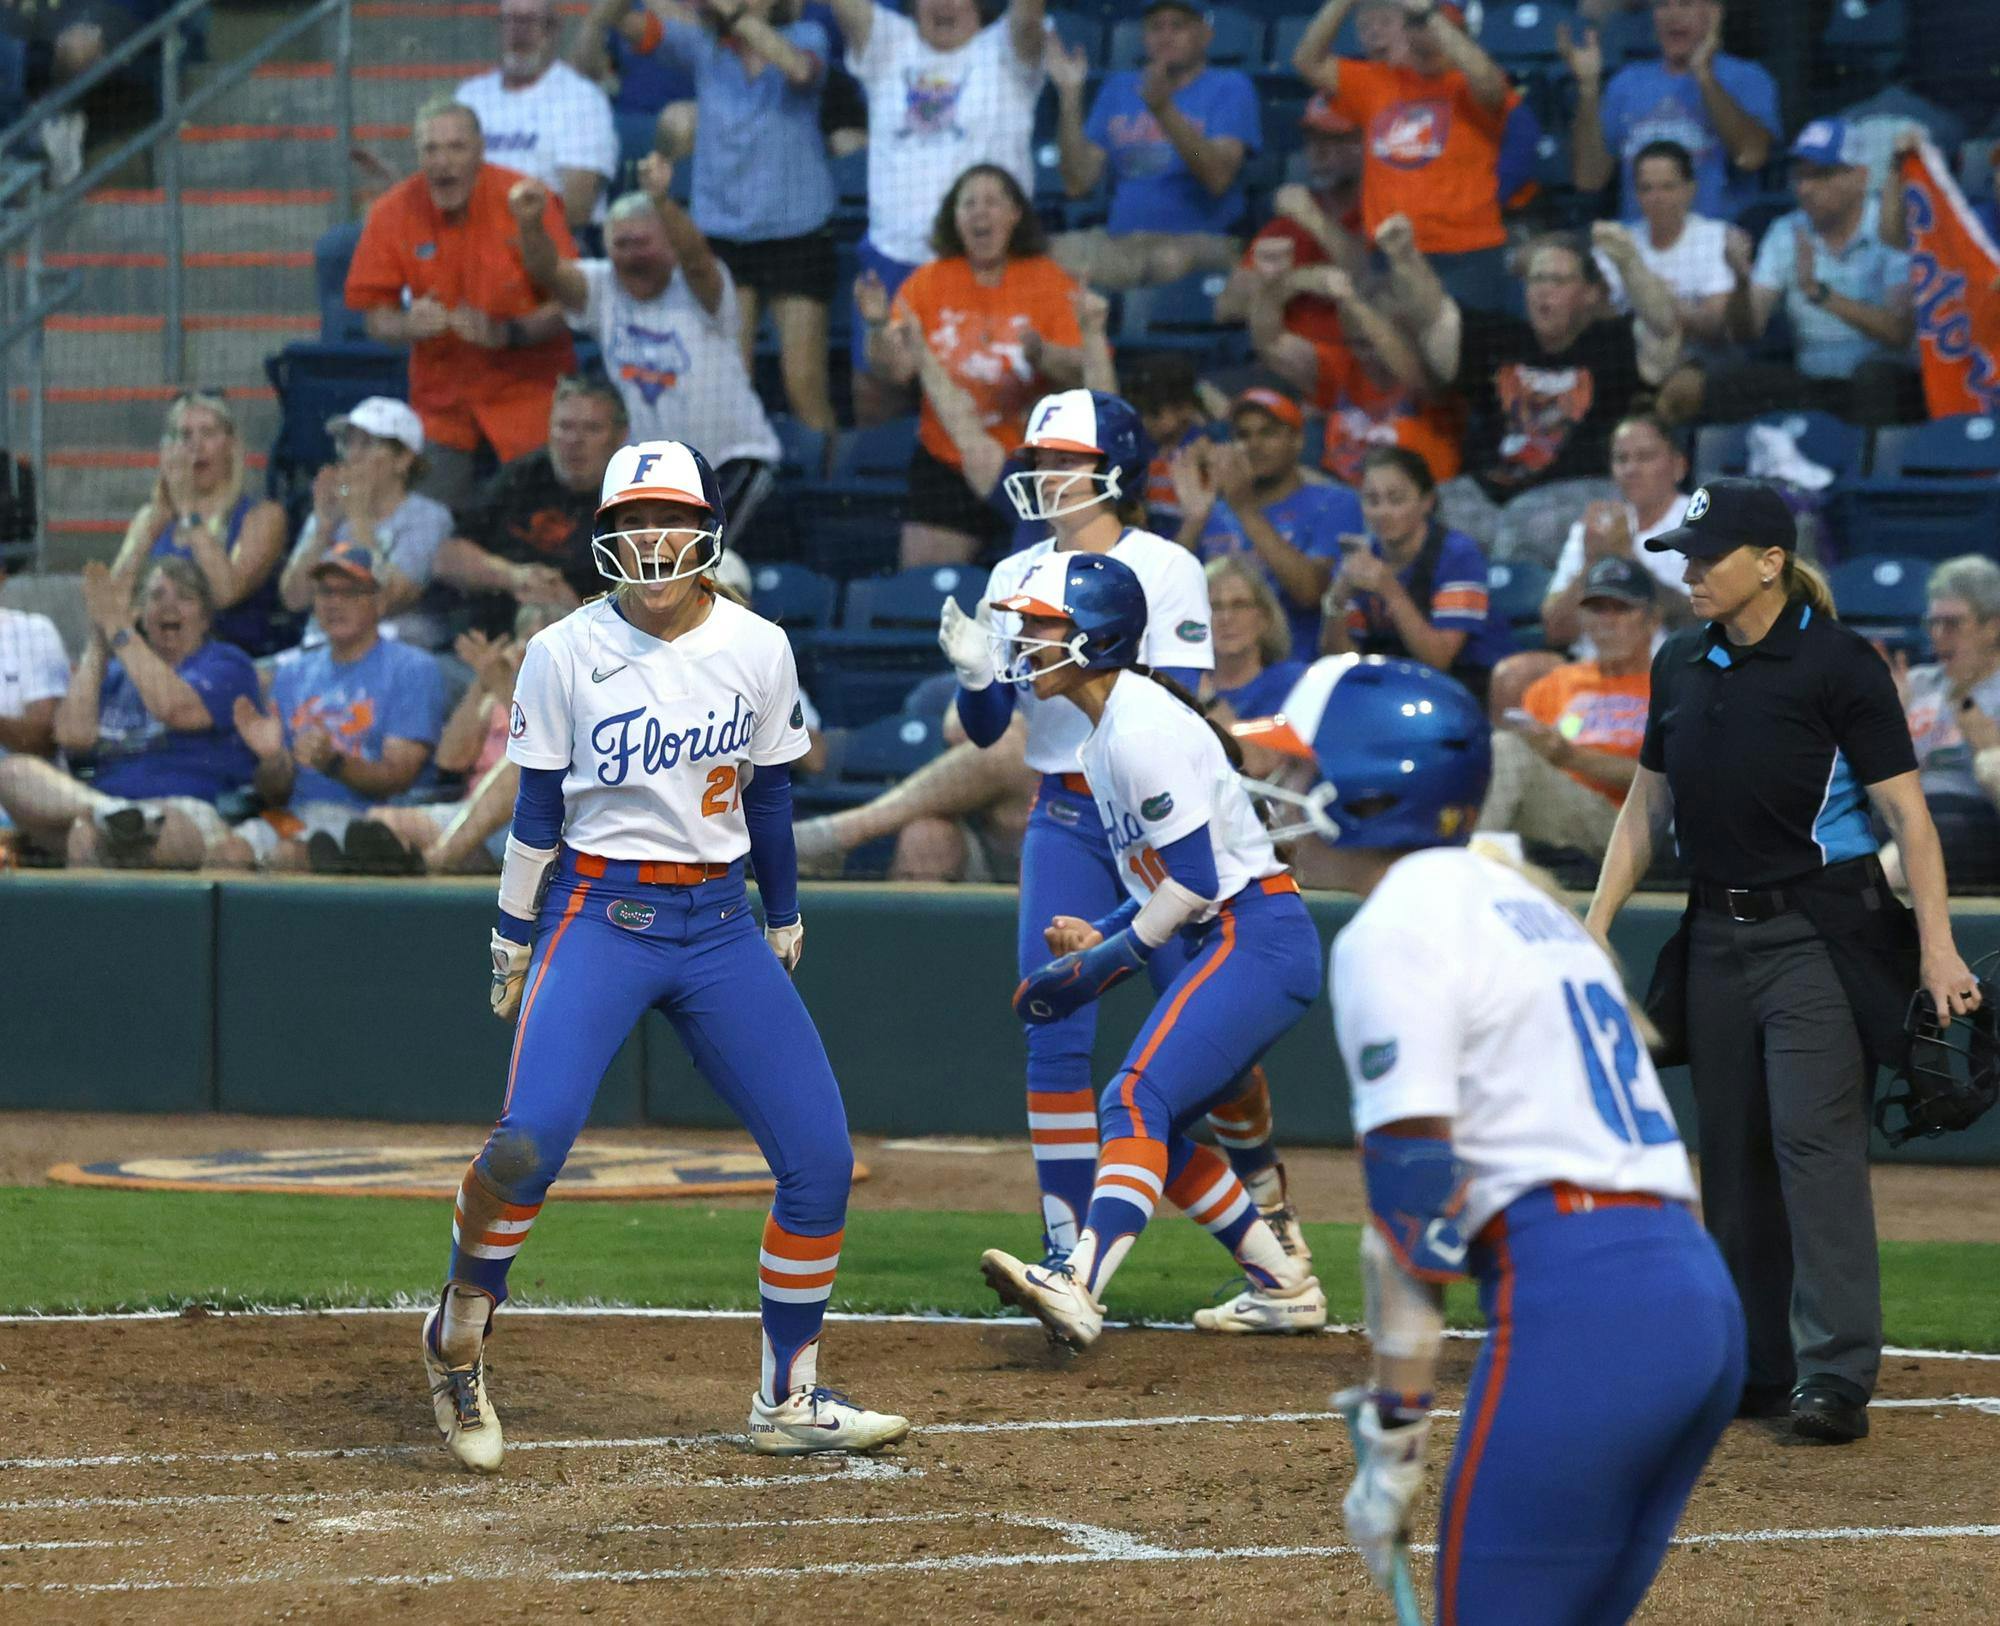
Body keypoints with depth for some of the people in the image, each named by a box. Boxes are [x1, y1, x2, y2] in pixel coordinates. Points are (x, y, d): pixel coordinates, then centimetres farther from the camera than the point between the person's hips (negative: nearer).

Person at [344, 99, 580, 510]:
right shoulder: (391, 213, -6)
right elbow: (375, 317, -1)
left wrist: (506, 333, -27)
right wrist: (407, 326, -23)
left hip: (528, 390, -2)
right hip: (441, 395, 2)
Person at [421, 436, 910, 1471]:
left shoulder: (758, 650, 3)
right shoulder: (565, 654, -4)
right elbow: (536, 808, 1)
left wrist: (783, 922, 18)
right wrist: (512, 939, 4)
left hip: (720, 924, 4)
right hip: (600, 918, -4)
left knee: (820, 1158, -3)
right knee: (530, 1140, -24)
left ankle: (788, 1401, 12)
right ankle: (458, 1337, 2)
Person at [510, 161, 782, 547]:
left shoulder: (699, 290, -11)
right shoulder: (602, 289, 0)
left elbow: (695, 258, -33)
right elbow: (548, 271, -17)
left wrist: (661, 201, -53)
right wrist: (530, 225, -40)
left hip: (734, 457, -4)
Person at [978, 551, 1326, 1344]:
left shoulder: (1140, 727, -15)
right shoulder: (1105, 734, 16)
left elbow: (1194, 879, -19)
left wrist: (1109, 960, -11)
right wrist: (1099, 937, 7)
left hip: (1255, 941, -10)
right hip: (1230, 945, 10)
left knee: (1137, 1100, -23)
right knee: (1150, 1126, 16)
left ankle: (1078, 1286, -39)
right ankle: (1283, 1286, 23)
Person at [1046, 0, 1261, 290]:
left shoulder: (1230, 87, 6)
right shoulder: (1119, 88, 20)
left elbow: (1218, 178, -12)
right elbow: (1079, 184, 10)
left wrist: (1163, 108, -21)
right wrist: (1070, 94, 3)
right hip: (1119, 241, 4)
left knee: (1170, 259, -39)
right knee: (1057, 253, -27)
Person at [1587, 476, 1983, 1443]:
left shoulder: (1837, 666, -11)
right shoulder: (1682, 666, 9)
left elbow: (1907, 812, -12)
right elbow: (1647, 805, 18)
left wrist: (1936, 946, -20)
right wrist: (1596, 926, 11)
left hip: (1818, 935, -7)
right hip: (1717, 936, 7)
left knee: (1814, 1136, -14)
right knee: (1733, 1149, 7)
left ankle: (1835, 1373, -15)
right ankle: (1759, 1365, 14)